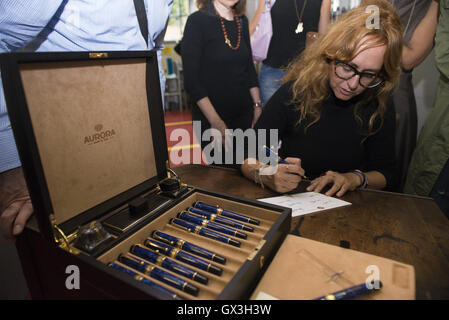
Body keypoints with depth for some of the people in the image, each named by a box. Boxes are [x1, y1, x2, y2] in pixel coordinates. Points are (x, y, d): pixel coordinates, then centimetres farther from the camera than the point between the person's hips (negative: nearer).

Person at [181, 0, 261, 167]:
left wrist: (257, 106, 10)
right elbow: (191, 79, -13)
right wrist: (215, 120, -18)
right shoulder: (197, 20, -7)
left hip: (244, 114, 5)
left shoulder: (242, 21, 9)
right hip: (211, 118, -5)